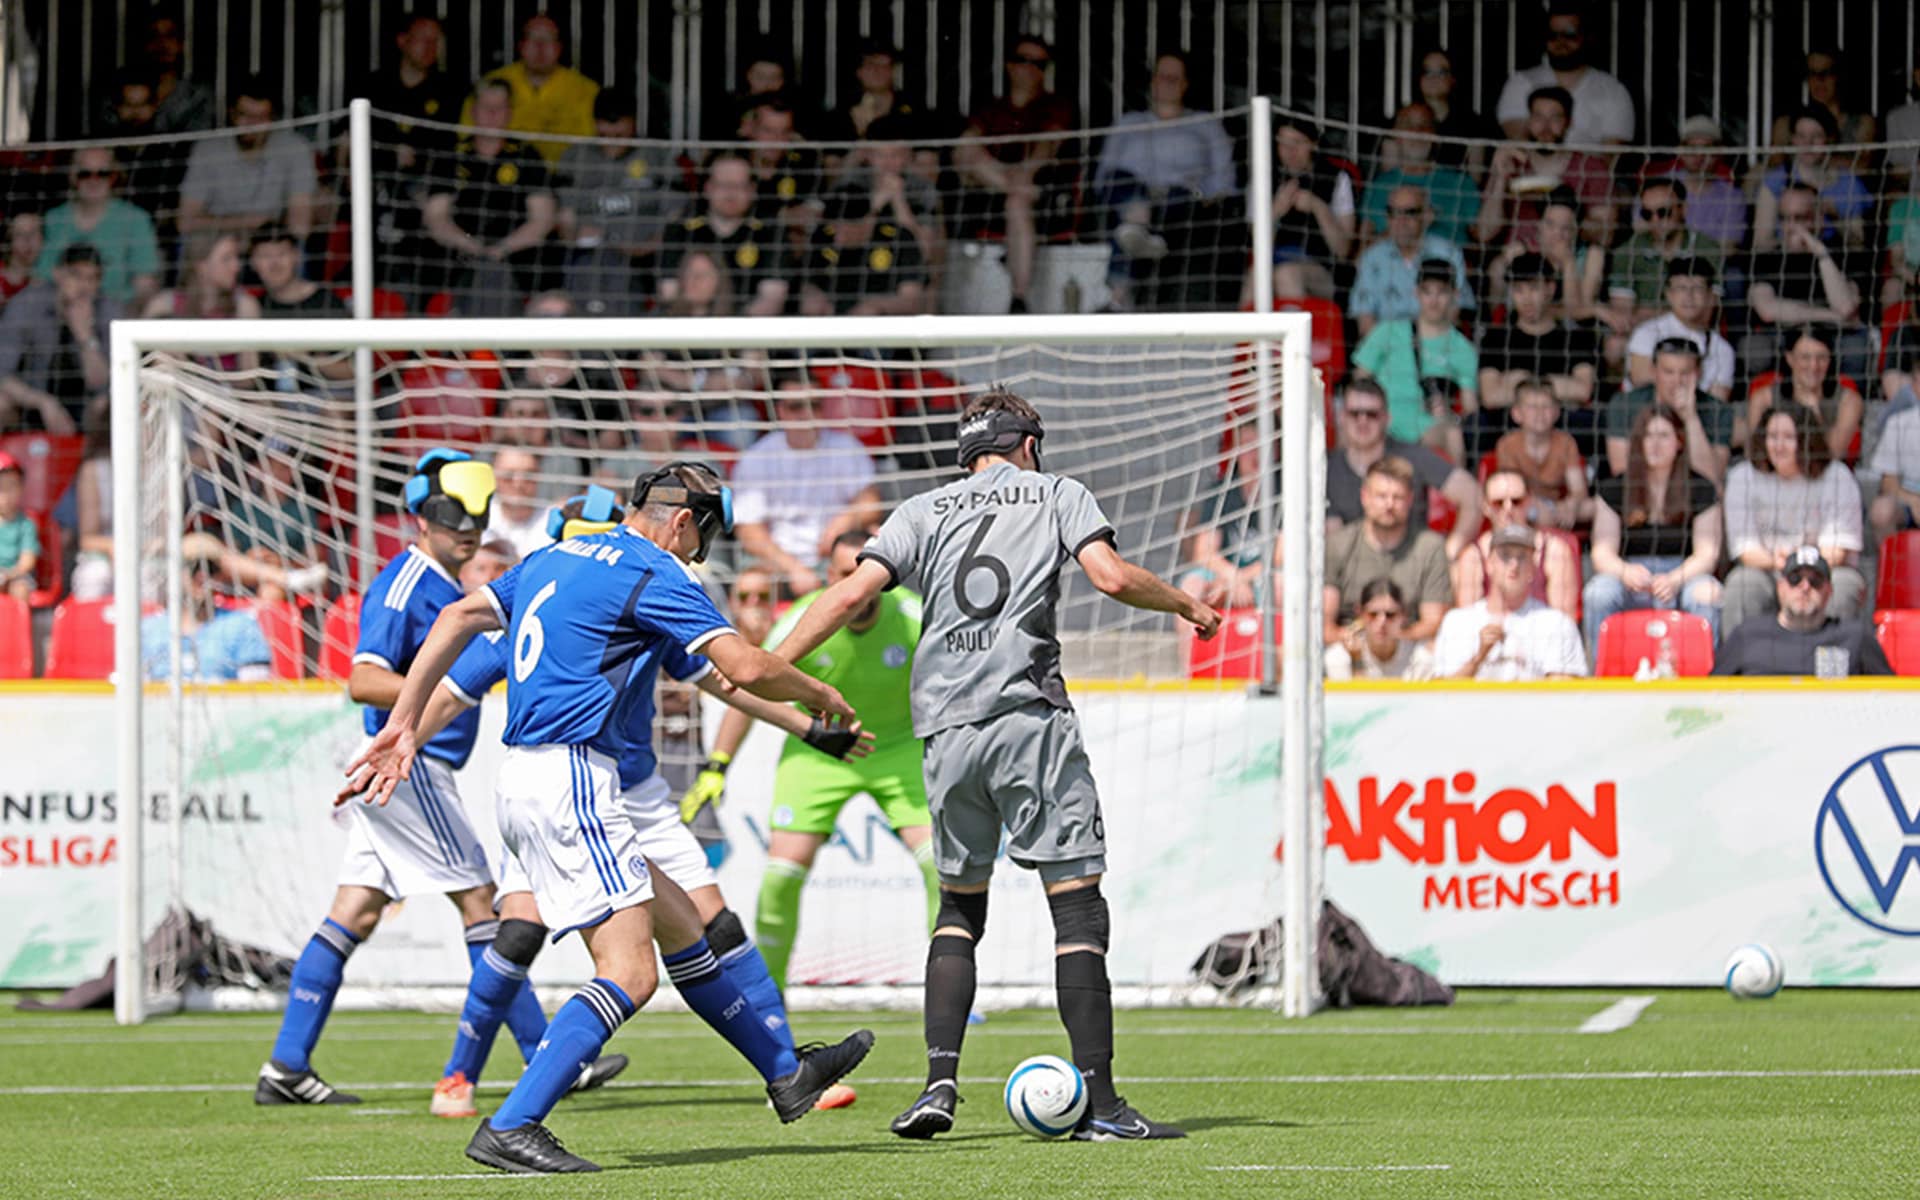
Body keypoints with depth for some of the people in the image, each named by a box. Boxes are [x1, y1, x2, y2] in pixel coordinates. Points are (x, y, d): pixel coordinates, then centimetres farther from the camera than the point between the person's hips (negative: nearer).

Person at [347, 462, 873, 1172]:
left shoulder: (558, 558, 18)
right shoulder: (652, 573, -8)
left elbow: (459, 618, 17)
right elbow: (745, 668, -15)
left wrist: (402, 726, 15)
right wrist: (820, 697, 4)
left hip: (526, 779, 10)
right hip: (572, 779, -10)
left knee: (680, 923, 20)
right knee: (630, 974, -13)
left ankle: (786, 1074, 31)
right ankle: (510, 1128, -23)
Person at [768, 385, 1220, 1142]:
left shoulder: (923, 513, 17)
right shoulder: (1055, 495, 11)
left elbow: (852, 595, 6)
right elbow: (1112, 576, -3)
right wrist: (1185, 604, 14)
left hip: (946, 731, 4)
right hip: (1030, 719, -3)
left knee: (960, 905, 17)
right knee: (1078, 904, -3)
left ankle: (940, 1083, 2)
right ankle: (1097, 1102, -9)